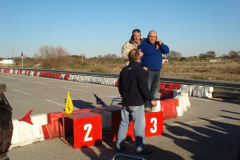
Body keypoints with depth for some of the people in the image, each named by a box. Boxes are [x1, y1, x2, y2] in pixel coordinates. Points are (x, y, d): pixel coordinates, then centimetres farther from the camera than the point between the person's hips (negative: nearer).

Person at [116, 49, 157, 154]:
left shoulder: (124, 70, 9)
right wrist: (151, 100, -8)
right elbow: (144, 88, -17)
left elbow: (120, 86, 16)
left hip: (125, 102, 7)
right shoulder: (141, 71, -13)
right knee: (139, 125, 1)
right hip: (137, 103, -7)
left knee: (124, 123, 14)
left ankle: (119, 145, 21)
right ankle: (140, 147, 7)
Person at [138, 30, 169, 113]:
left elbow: (167, 51, 6)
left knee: (155, 89, 9)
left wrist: (160, 44, -8)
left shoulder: (158, 44, 15)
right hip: (148, 71, -6)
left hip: (157, 71, 7)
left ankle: (152, 105, 18)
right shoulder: (143, 45, -2)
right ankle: (146, 106, -5)